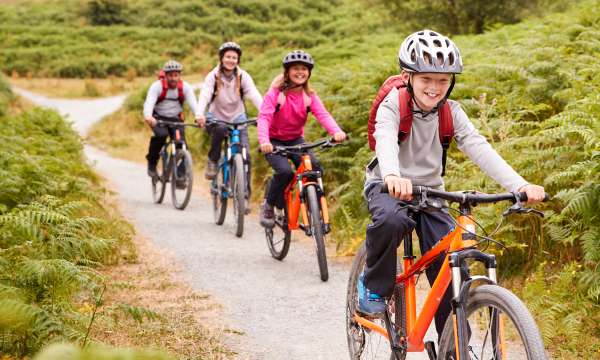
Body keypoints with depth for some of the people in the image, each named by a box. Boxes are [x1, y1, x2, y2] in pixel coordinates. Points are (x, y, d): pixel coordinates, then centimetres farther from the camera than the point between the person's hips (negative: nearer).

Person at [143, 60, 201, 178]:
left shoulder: (185, 87, -11)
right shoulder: (157, 86, -17)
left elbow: (192, 102, -27)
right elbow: (149, 102, -32)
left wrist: (198, 115, -49)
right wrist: (148, 116, -54)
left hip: (176, 119, 2)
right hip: (159, 118, -2)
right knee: (161, 135, -31)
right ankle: (152, 162, -9)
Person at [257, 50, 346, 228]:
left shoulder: (310, 96, -5)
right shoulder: (276, 93, -15)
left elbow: (323, 115, -20)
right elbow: (264, 117, -27)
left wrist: (336, 132, -42)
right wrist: (263, 141, -46)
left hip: (295, 140, 3)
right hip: (274, 141, -3)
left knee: (314, 167, -23)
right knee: (285, 171, -28)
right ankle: (268, 206, -2)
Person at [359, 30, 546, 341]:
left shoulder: (451, 112, -7)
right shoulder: (393, 105, -18)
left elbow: (478, 148, -19)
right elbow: (385, 139, -38)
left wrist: (519, 185, -35)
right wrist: (392, 176, -62)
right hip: (388, 186, -3)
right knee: (391, 221, -38)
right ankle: (373, 286, -11)